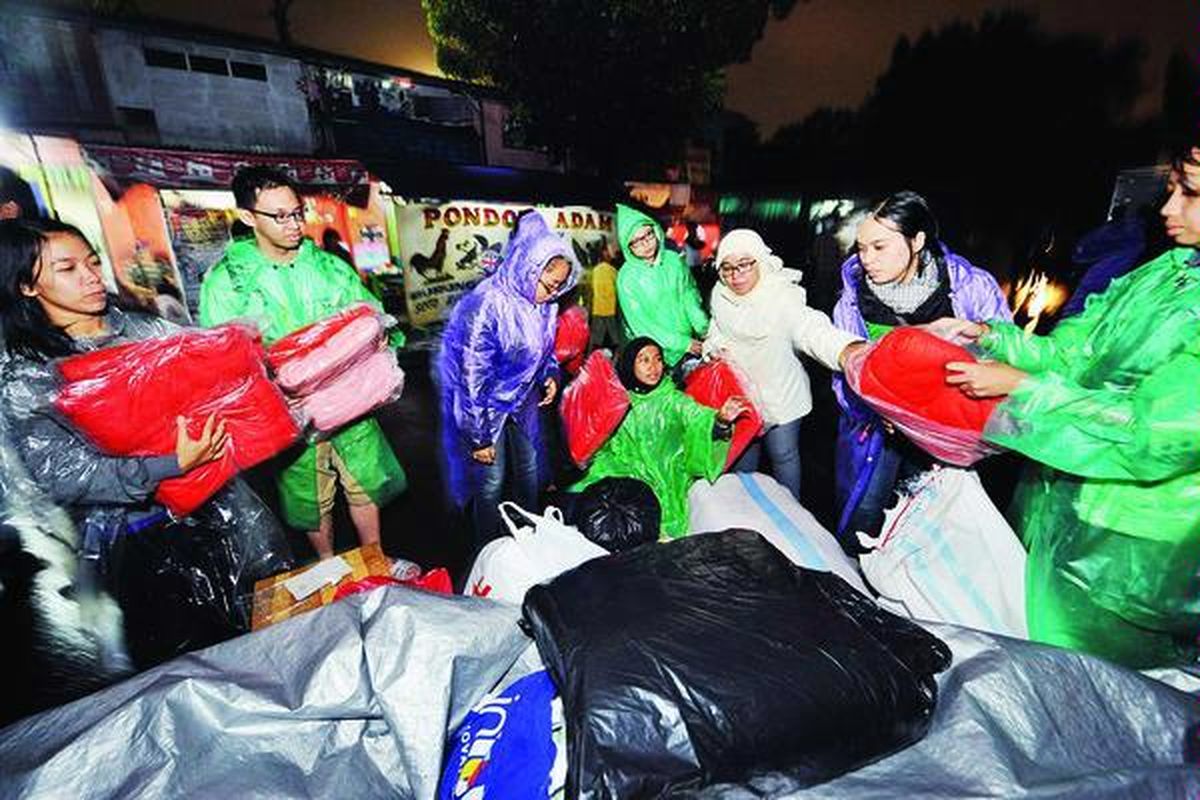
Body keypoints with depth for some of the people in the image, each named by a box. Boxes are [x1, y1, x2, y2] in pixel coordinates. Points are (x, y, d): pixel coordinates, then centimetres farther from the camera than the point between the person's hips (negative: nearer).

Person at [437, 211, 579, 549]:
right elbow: (473, 376, -26)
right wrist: (479, 436, -21)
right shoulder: (487, 305, -29)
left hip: (522, 400, 7)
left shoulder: (544, 304, -6)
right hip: (487, 405, -7)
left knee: (529, 471, 17)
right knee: (491, 481, 2)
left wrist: (550, 375, -5)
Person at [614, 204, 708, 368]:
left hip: (691, 338, 3)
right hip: (660, 351, -3)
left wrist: (704, 329, -12)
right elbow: (641, 323, -12)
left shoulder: (673, 260, -2)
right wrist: (682, 343, -13)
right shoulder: (627, 277, -13)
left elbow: (690, 297, 2)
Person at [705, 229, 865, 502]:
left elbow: (812, 329, -45)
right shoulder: (720, 295, -9)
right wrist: (714, 347, -14)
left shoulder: (782, 298, -28)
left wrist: (852, 353, -65)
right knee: (743, 453, 22)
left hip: (781, 395, -5)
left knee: (784, 456, 14)